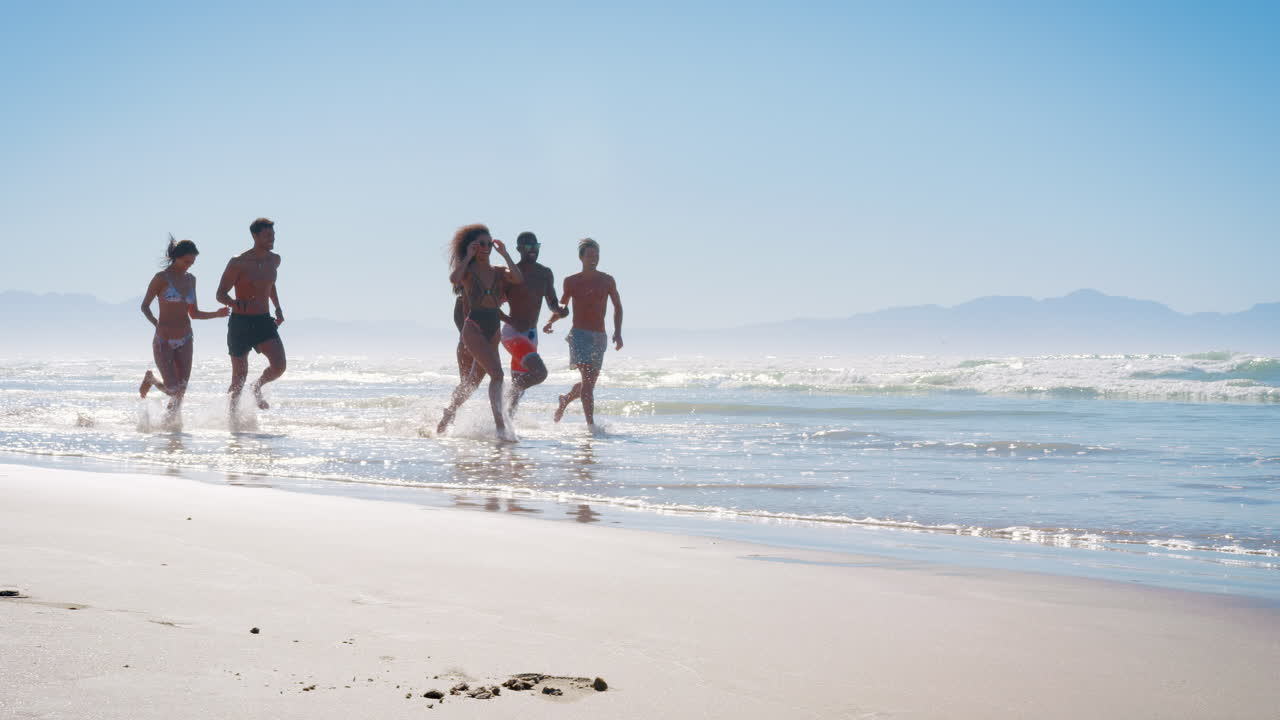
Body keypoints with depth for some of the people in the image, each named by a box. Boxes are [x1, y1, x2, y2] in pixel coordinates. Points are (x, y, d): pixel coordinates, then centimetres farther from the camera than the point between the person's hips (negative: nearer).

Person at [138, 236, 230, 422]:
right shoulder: (161, 278, -8)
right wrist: (156, 324, -15)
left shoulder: (190, 279, 10)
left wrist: (217, 314, -1)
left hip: (185, 341, 5)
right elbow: (145, 306, -2)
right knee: (172, 390, -10)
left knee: (181, 391, 1)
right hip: (164, 341, -5)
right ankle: (150, 379, 21)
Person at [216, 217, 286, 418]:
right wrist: (235, 303, -32)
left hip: (264, 321, 4)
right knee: (239, 378, 4)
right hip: (240, 323, -4)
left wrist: (278, 308, 18)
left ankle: (258, 388, 17)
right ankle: (232, 417, 24)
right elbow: (220, 294, -11)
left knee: (279, 366, -15)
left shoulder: (274, 260, 5)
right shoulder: (238, 263, -13)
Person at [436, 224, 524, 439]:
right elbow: (454, 279, -24)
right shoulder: (467, 271, 0)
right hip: (473, 328, -6)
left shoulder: (499, 272, 11)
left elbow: (519, 279, -8)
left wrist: (504, 254, -4)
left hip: (493, 331, 6)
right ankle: (500, 425, -27)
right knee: (497, 374, -22)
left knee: (472, 381, 14)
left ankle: (445, 420, 31)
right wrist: (468, 257, -14)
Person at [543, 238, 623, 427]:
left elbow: (617, 307, 15)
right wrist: (550, 322, -4)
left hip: (600, 337, 3)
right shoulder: (571, 281, 4)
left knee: (590, 382, 11)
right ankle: (591, 425, -23)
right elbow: (561, 307, 15)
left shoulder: (607, 280, 7)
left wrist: (618, 333, 3)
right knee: (587, 378, -19)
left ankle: (565, 399, 42)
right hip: (579, 334, -3)